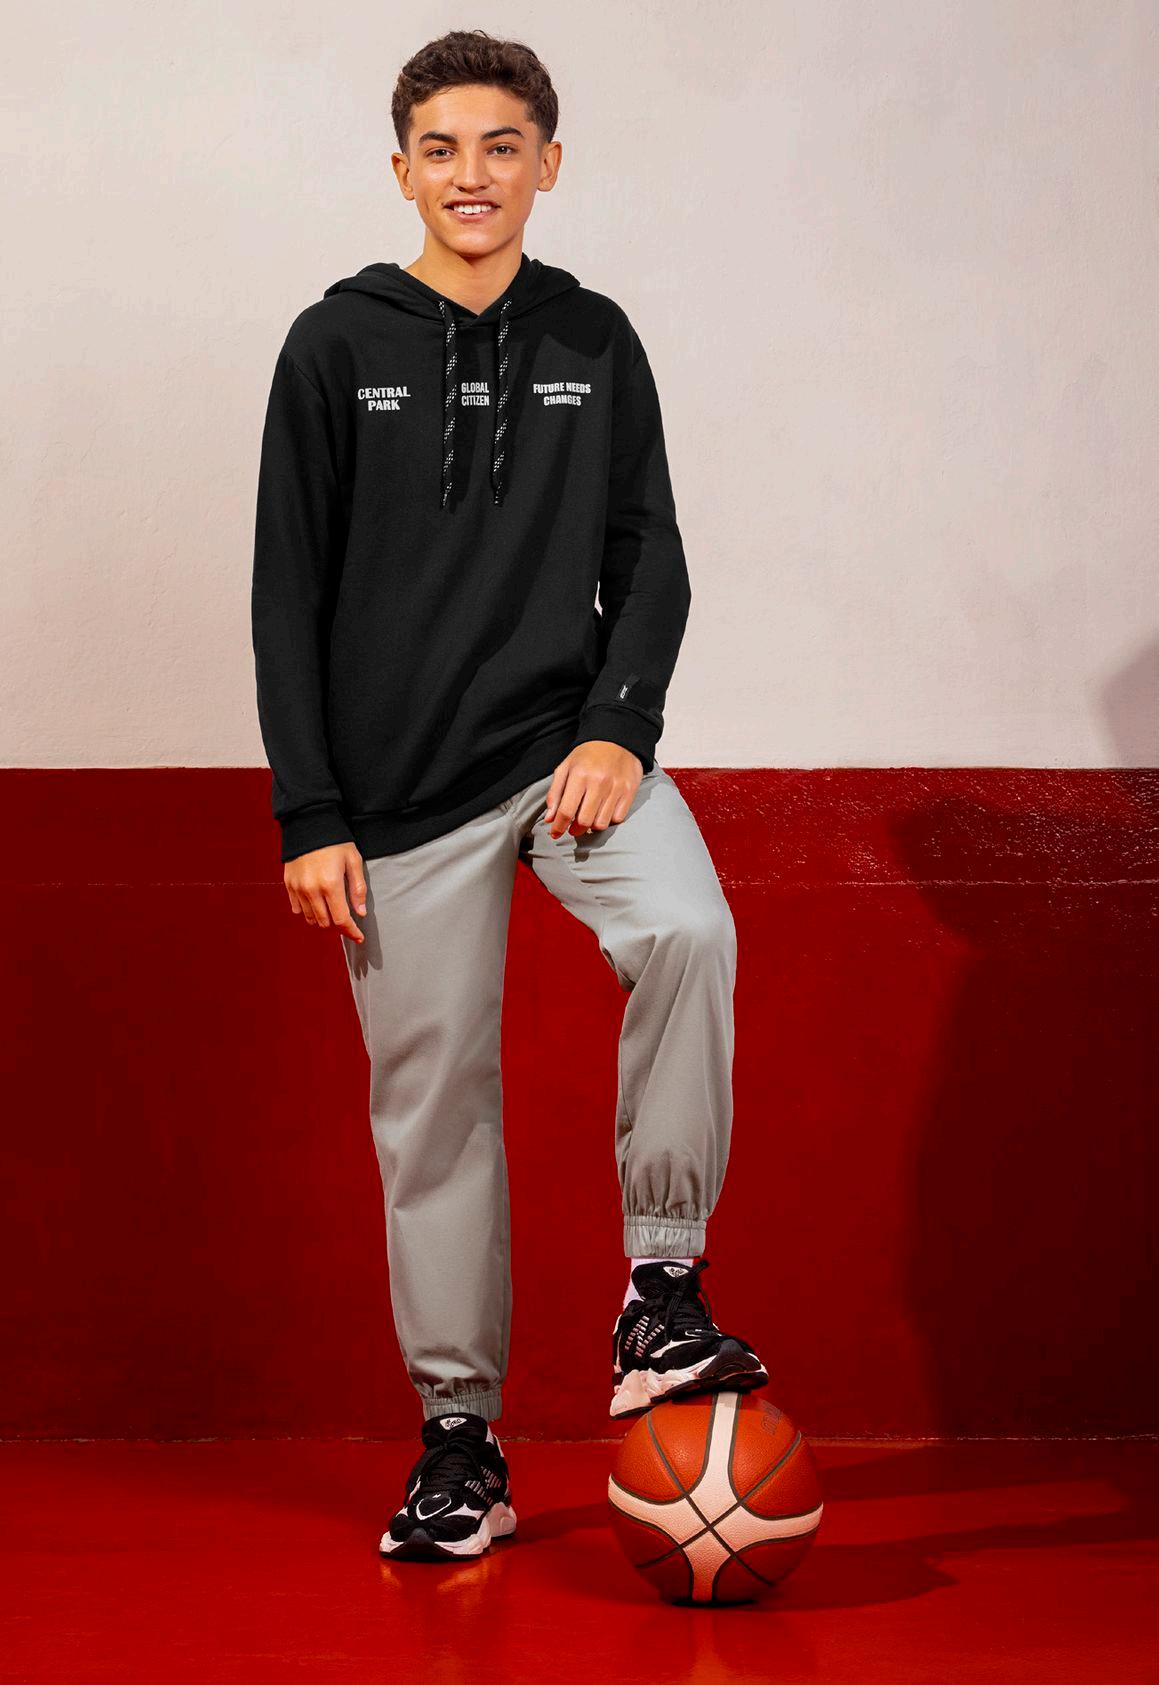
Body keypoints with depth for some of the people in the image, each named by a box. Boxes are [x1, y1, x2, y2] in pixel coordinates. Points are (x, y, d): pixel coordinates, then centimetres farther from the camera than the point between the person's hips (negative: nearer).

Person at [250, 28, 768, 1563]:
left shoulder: (594, 343, 7)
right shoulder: (338, 347, 2)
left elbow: (649, 560, 7)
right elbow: (288, 595, 1)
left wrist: (619, 730, -10)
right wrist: (309, 814, -4)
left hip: (569, 738, 1)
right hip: (401, 787, -1)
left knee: (688, 929, -29)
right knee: (433, 1112, 3)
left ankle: (663, 1286, -14)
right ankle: (460, 1438, 16)